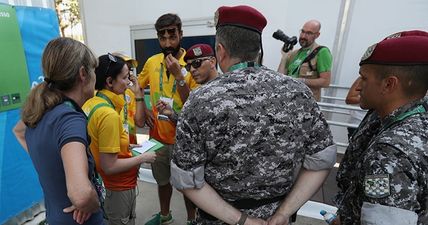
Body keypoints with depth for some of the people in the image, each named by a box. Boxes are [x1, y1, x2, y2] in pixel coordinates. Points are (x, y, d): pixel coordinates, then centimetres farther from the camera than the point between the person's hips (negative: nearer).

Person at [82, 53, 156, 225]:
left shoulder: (90, 104, -3)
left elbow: (97, 144, 8)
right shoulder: (109, 114, -29)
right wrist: (143, 158, -15)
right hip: (118, 187, -8)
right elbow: (109, 166, -26)